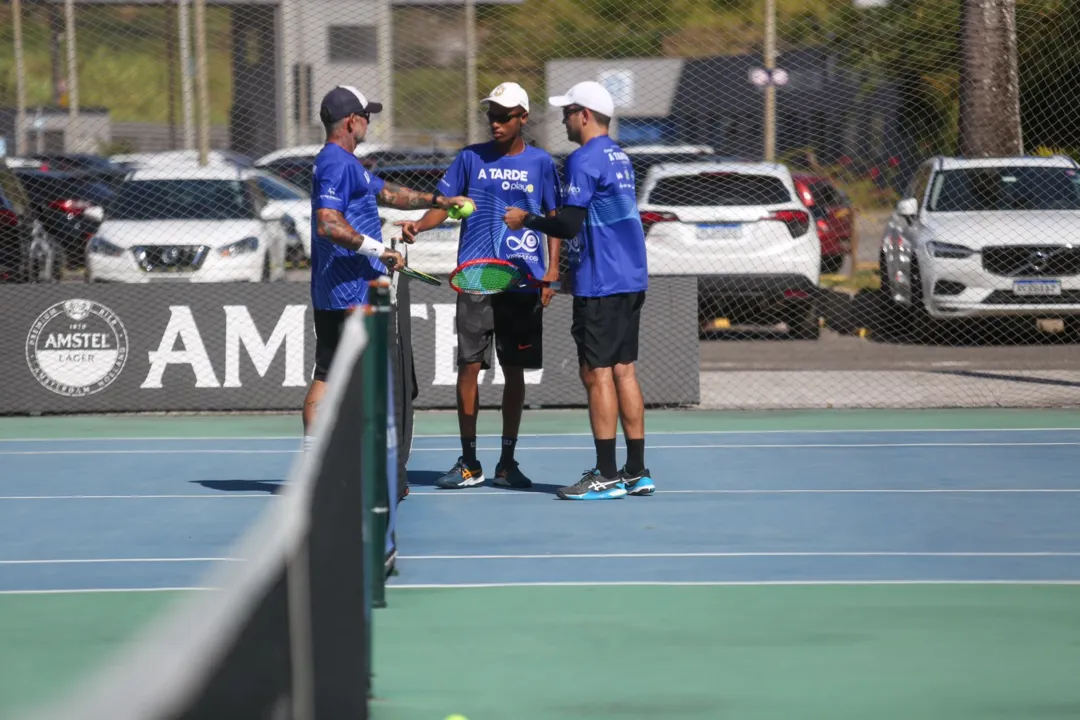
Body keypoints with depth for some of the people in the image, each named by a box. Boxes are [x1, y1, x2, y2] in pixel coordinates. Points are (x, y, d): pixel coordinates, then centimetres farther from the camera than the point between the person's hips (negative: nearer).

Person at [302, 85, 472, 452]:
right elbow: (328, 225, -26)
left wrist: (439, 200, 30)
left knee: (327, 374, 10)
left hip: (330, 293, 11)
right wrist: (378, 250, -21)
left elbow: (386, 192, 30)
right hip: (352, 292, -11)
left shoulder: (343, 161, 18)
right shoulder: (338, 164, -16)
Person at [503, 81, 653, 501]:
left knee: (597, 373, -6)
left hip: (600, 285, -9)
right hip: (631, 279, 9)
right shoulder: (620, 158, 16)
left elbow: (569, 225, -18)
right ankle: (636, 473, 11)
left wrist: (526, 220, -3)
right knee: (623, 371, 10)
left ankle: (607, 475, -7)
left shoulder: (584, 160, -13)